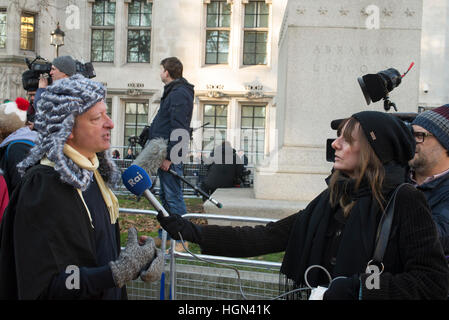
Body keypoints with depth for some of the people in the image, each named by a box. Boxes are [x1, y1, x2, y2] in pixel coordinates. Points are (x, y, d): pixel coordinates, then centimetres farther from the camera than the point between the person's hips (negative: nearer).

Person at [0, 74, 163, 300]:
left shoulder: (92, 171, 4)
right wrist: (118, 272, -33)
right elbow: (42, 287, -27)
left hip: (109, 294, 8)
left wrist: (140, 261, -5)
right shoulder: (42, 186, -24)